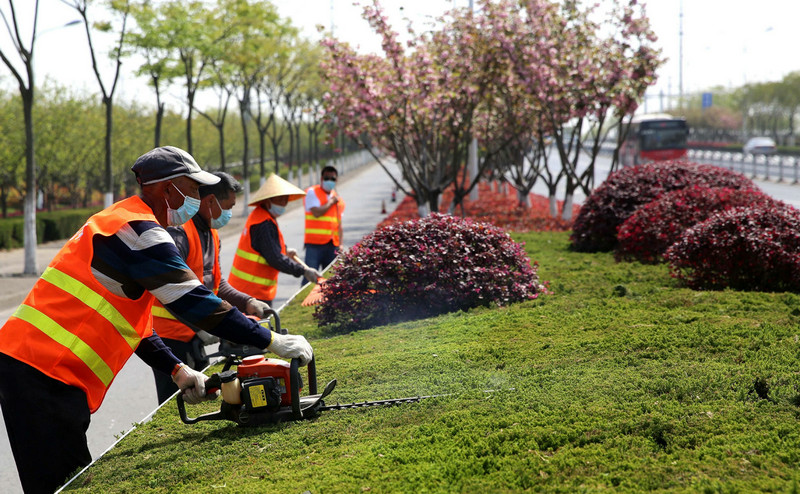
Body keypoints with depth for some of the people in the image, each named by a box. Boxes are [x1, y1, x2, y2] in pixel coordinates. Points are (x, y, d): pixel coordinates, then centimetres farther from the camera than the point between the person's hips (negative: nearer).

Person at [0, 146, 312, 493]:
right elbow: (194, 303, -17)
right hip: (43, 373, -10)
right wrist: (272, 341, -11)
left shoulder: (121, 221, 20)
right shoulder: (139, 230, -13)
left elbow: (129, 320, 22)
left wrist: (177, 370, 13)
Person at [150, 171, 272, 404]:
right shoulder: (177, 231, -20)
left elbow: (215, 283, 18)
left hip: (194, 338, 10)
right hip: (170, 336, -10)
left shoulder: (211, 234, 13)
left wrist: (247, 303, 3)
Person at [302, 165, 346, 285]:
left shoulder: (337, 198, 17)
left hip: (332, 244, 5)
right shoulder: (312, 192, 0)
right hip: (314, 243, -5)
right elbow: (316, 212, -16)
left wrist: (340, 245, 10)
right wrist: (331, 202, -3)